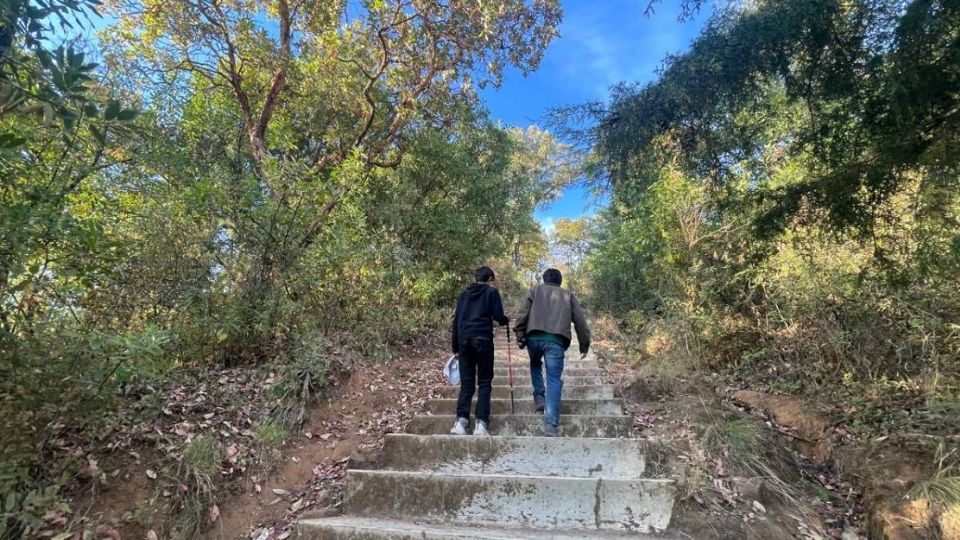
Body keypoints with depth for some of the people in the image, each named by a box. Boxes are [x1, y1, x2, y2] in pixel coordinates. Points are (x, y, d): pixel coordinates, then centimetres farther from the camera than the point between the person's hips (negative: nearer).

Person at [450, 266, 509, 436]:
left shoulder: (464, 293, 17)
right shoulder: (491, 292, 5)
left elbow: (456, 319, 14)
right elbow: (498, 316, -4)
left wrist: (455, 346, 18)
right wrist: (506, 321, 20)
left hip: (464, 340, 4)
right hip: (482, 339, -4)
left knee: (466, 383, 7)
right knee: (484, 382, 3)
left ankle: (461, 421, -6)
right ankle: (481, 423, -4)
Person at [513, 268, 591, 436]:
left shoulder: (536, 290, 20)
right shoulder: (568, 295, 23)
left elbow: (523, 313, 7)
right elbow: (580, 321, 17)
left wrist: (520, 336, 6)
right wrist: (584, 344, 23)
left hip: (534, 337, 1)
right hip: (556, 341, -1)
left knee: (535, 364, 31)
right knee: (554, 379, -1)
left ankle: (539, 396, 18)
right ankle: (551, 423, -12)